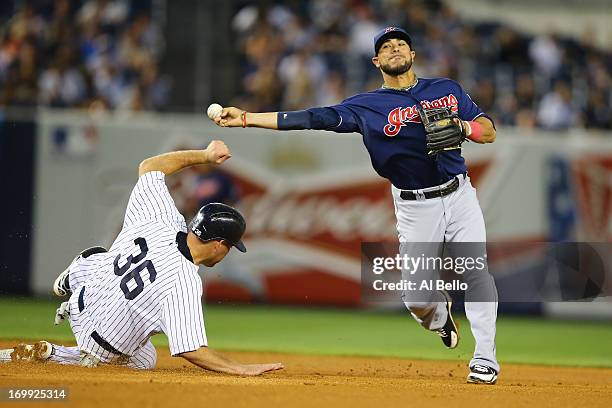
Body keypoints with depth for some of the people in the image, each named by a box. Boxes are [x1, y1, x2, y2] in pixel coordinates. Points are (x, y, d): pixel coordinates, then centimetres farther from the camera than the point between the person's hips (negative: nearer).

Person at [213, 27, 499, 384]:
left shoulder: (448, 89, 8)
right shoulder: (368, 106, 2)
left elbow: (489, 132, 7)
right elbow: (314, 118, -4)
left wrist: (463, 127, -17)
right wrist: (245, 118, -10)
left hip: (459, 194, 0)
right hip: (415, 207, 0)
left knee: (476, 271, -15)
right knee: (415, 297, -5)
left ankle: (485, 359, -6)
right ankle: (439, 313, 32)